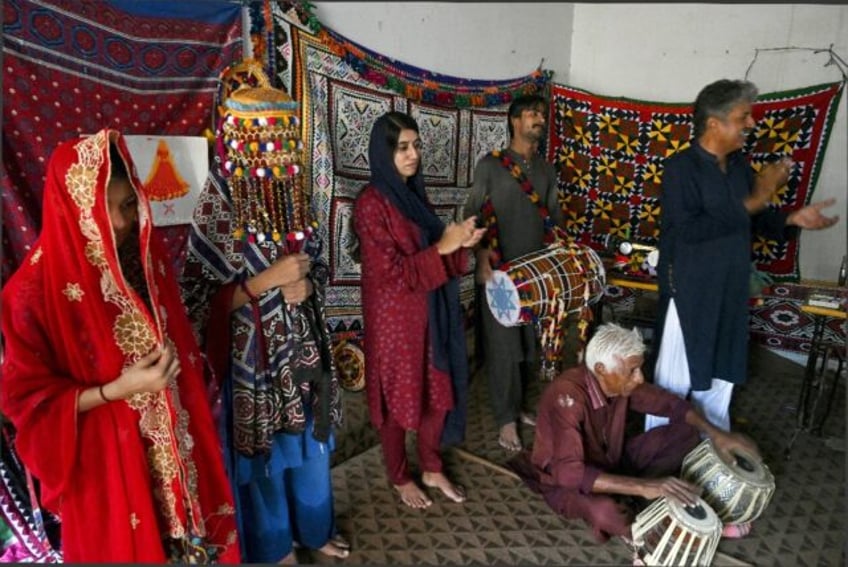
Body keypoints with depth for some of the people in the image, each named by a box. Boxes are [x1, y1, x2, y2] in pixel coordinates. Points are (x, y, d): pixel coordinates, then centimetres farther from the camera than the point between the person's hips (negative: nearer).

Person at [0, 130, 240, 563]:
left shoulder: (146, 255, -6)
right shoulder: (36, 288, -22)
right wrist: (119, 389, -24)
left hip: (172, 436, 5)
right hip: (104, 454, -4)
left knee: (187, 528, 23)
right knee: (127, 547, 18)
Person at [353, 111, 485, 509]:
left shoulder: (413, 193, 7)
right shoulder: (371, 204, -18)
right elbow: (391, 272, -21)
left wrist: (459, 244, -6)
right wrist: (443, 246, -23)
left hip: (430, 313, 8)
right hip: (394, 317, -8)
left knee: (436, 390, 17)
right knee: (397, 398, 10)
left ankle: (431, 469, 36)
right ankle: (400, 478, 31)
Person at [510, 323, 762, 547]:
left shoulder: (621, 382, -14)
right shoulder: (567, 397, -36)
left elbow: (669, 402, -1)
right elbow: (569, 472, -44)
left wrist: (716, 434, -16)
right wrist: (643, 487, -49)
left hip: (611, 460, 7)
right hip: (567, 480, -7)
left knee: (686, 432, -2)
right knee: (606, 512, -41)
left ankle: (624, 497, -11)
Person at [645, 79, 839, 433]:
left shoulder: (739, 165, 5)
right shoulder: (680, 168, -16)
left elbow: (754, 219, 15)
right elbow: (687, 231, -27)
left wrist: (791, 220, -4)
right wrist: (751, 202, -26)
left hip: (731, 290, 7)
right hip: (689, 291, -7)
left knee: (720, 374, 20)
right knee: (674, 379, 4)